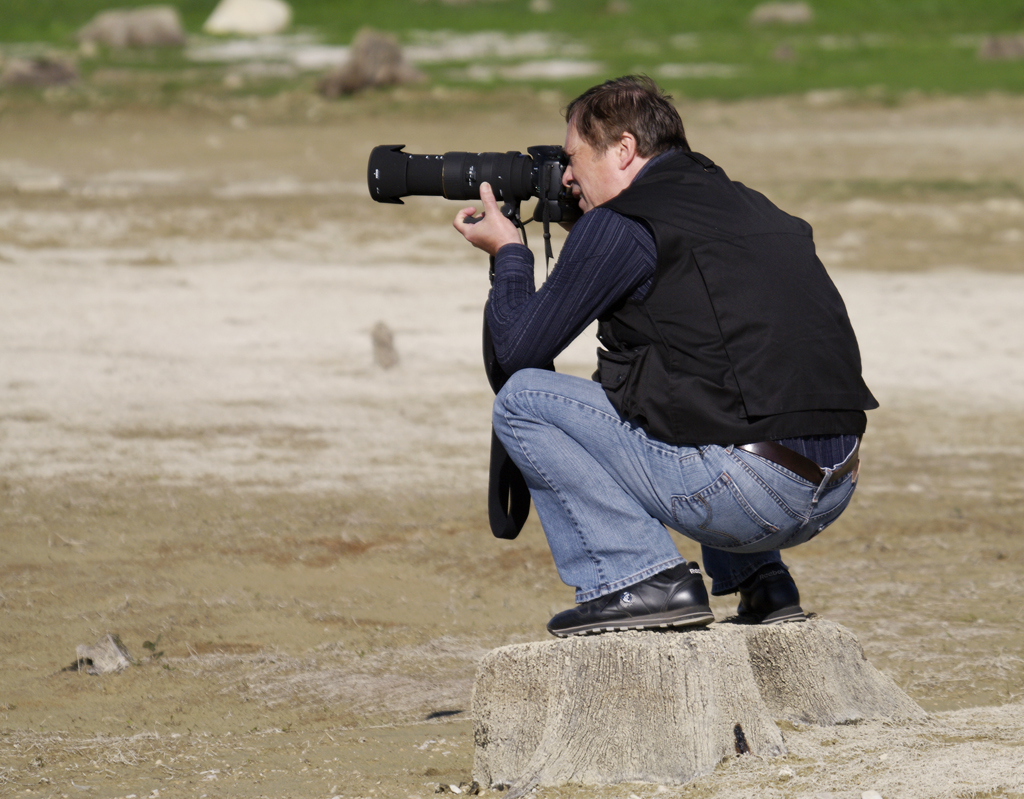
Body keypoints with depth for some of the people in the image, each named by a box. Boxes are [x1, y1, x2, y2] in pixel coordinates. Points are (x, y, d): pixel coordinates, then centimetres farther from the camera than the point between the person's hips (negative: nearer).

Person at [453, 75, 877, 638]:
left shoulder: (621, 225, -3)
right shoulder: (747, 205, 20)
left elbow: (519, 350, 3)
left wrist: (508, 252, 21)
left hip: (749, 494, -8)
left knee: (521, 400, 5)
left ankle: (637, 577, -5)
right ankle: (758, 577, 25)